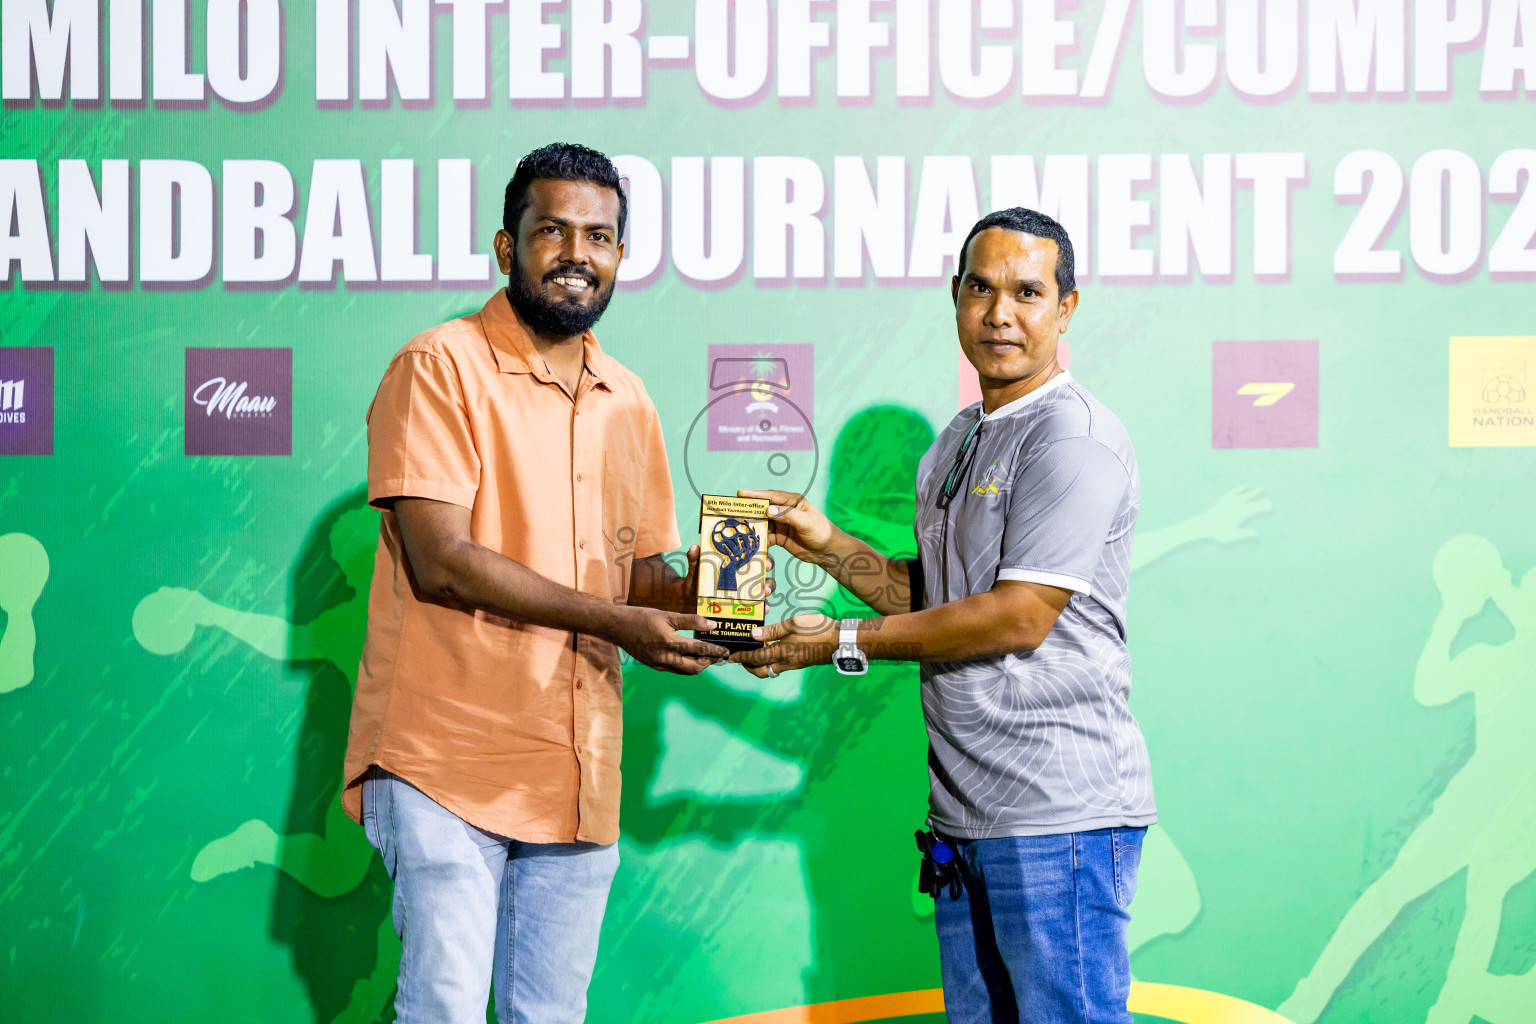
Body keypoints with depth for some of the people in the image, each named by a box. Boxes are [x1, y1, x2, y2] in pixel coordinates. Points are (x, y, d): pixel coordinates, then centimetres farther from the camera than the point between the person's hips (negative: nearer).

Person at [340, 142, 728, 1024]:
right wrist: (612, 620, -17)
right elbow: (441, 560, -15)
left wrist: (693, 591, -5)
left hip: (578, 780, 6)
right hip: (446, 765, -6)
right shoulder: (441, 368, -6)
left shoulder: (628, 403, 15)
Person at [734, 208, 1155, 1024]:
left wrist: (845, 643, -11)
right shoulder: (956, 444, 18)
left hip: (1059, 813, -9)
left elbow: (1019, 616, -17)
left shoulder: (1073, 437, -11)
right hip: (964, 815, 9)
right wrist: (829, 547, 9)